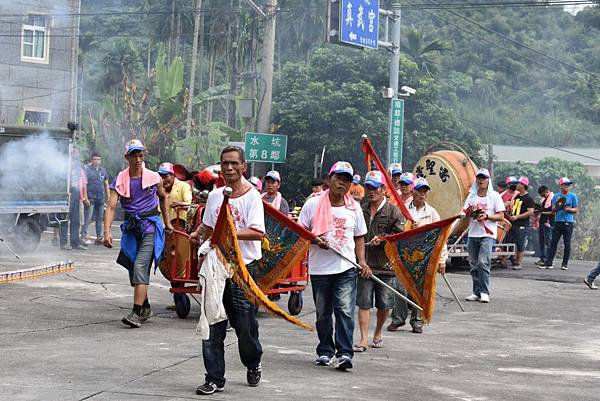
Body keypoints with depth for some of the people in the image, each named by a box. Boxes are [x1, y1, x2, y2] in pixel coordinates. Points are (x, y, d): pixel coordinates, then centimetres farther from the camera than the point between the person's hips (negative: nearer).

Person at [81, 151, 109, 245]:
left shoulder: (103, 170, 15)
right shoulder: (87, 169, -3)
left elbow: (106, 184, 21)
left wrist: (108, 196, 16)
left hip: (101, 198, 6)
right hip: (91, 198, -6)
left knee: (100, 218, 9)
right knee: (88, 217, -12)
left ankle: (99, 237, 15)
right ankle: (83, 235, -10)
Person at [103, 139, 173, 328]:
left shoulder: (154, 177, 1)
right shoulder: (119, 181, -1)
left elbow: (163, 197, 19)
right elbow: (111, 207, -11)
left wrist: (167, 222, 20)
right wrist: (107, 231, -24)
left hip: (150, 225, -3)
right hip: (130, 227, 3)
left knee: (140, 266, -17)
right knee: (134, 269, 11)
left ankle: (137, 313, -21)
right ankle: (145, 308, 30)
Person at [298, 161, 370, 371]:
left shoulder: (354, 207, 9)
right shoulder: (313, 204, 1)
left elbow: (359, 237, 16)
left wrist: (362, 261, 3)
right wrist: (315, 240, -14)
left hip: (346, 268, 0)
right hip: (319, 268, 0)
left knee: (345, 310, -12)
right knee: (323, 313, 9)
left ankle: (345, 353, -13)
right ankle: (325, 351, 22)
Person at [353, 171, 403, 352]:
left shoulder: (393, 211, 0)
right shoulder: (361, 210, 9)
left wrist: (382, 239, -17)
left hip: (385, 265, -1)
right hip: (364, 263, 1)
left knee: (384, 304, 8)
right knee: (363, 302, -4)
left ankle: (378, 333, 29)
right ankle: (364, 339, -2)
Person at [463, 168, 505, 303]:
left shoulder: (494, 196, 2)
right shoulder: (471, 196, 14)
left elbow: (501, 216, -1)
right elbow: (464, 214, 13)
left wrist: (486, 217, -16)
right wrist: (469, 213, -10)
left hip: (488, 234, -5)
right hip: (473, 234, 5)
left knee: (483, 262, -17)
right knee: (474, 264, 7)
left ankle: (484, 292, -14)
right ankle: (476, 292, 14)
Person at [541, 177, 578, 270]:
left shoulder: (573, 196, 2)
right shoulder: (556, 196, 9)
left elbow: (576, 210, 3)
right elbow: (553, 210, 8)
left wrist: (568, 209, -14)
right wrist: (558, 206, -13)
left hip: (569, 222, -2)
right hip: (558, 222, 2)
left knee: (567, 243, 2)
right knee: (553, 242, 0)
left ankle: (565, 263, 8)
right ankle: (549, 262, 0)